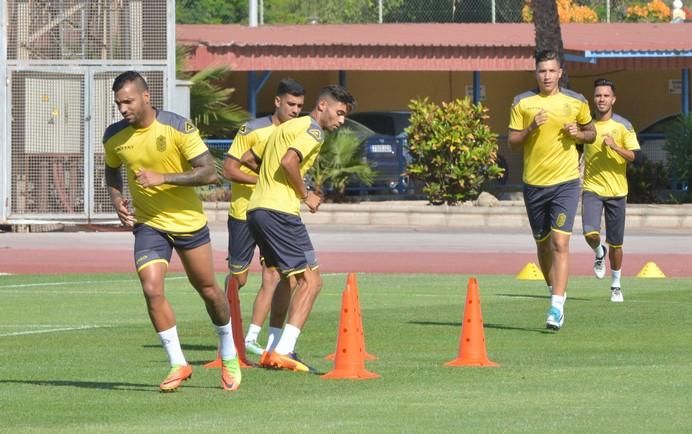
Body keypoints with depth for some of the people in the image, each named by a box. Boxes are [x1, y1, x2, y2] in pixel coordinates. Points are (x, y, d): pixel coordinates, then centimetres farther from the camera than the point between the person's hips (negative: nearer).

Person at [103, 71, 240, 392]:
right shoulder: (114, 137, -6)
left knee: (208, 290, 11)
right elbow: (112, 170, 17)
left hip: (188, 221, -2)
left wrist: (163, 178, -29)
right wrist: (116, 199, -4)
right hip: (149, 224, 2)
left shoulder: (178, 127, -18)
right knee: (152, 290, -18)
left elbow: (209, 172, -20)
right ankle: (178, 364, -7)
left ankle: (229, 357, 34)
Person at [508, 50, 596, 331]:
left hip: (565, 183, -2)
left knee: (560, 242, -14)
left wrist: (578, 134, -6)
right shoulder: (522, 102, 2)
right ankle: (556, 291, 35)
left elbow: (591, 133, 16)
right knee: (543, 243, 12)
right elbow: (512, 142, 3)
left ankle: (557, 307, -18)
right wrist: (531, 128, -16)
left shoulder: (576, 102, 3)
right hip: (533, 183, 2)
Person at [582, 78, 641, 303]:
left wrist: (615, 147, -22)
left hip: (617, 191, -1)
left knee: (615, 243, 4)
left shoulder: (623, 126, -2)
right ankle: (599, 253, 15)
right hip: (592, 188, 1)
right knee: (590, 233, -20)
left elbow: (636, 156, -9)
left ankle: (616, 286, 22)